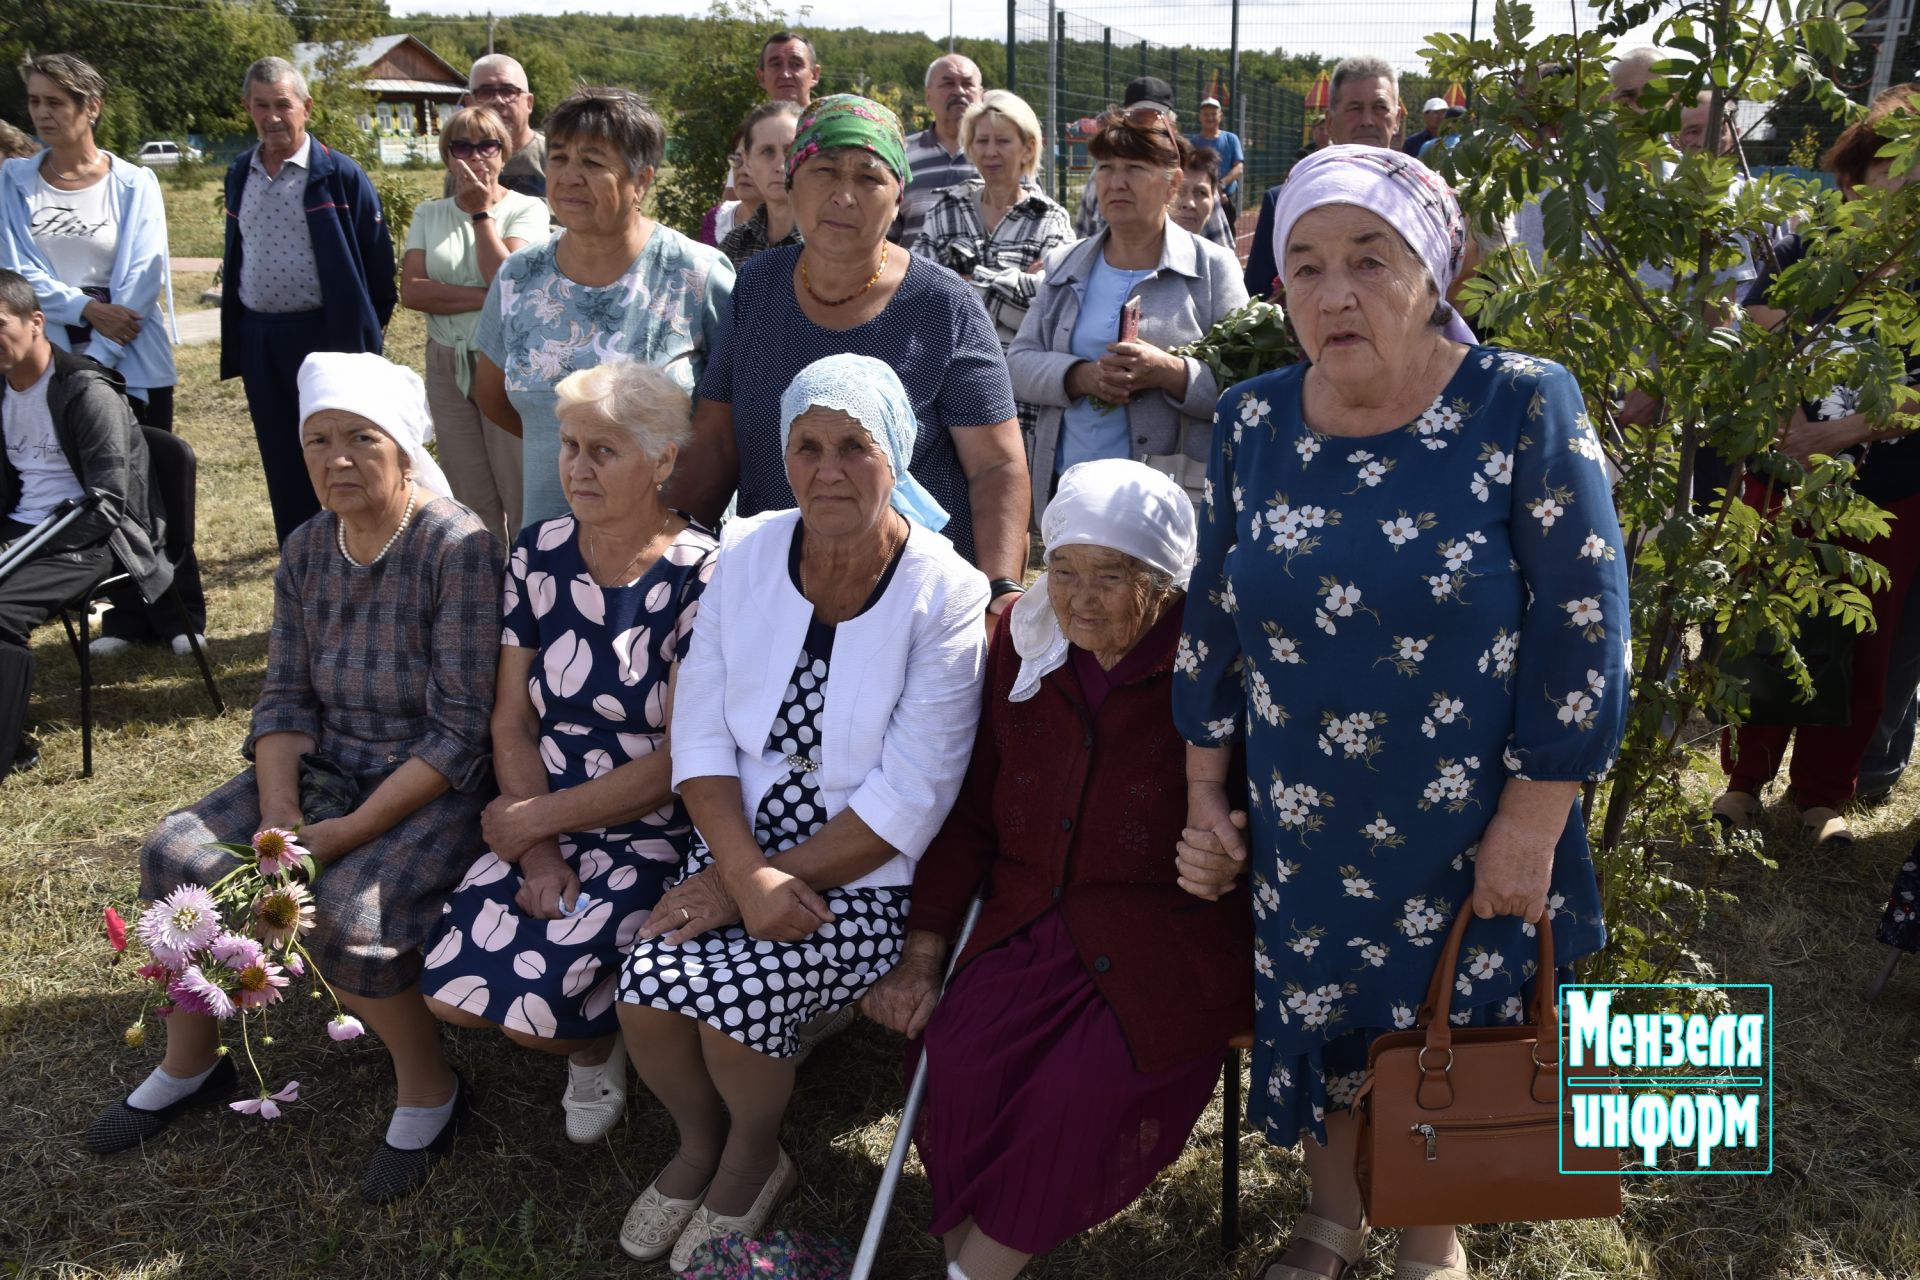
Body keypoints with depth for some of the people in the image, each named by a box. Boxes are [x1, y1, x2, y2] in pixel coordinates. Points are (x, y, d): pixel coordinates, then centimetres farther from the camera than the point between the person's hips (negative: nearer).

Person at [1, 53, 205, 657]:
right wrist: (84, 308, -16)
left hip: (134, 363, -2)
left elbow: (143, 275, -9)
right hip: (58, 358, 2)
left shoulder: (134, 184, -2)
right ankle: (127, 615, 18)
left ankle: (181, 615, 13)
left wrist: (99, 356, -15)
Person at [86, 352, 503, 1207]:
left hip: (438, 787, -7)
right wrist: (278, 815, -13)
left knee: (344, 910, -29)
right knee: (175, 852, -7)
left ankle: (428, 1091, -1)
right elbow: (286, 696, 4)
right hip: (326, 764, 7)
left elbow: (461, 730, -20)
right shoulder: (307, 550, 4)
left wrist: (348, 833, -23)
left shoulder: (458, 549, -18)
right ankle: (190, 1063, 17)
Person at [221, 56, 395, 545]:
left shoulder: (340, 174, -8)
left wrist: (366, 328, -2)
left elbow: (377, 257, -5)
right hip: (258, 337, 6)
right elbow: (235, 255, 17)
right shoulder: (240, 174, 10)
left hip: (326, 335, -6)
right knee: (281, 464, 11)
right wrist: (236, 341, 14)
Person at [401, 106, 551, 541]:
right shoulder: (428, 215, 9)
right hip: (447, 364, 4)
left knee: (520, 489, -3)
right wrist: (485, 298, -14)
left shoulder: (526, 208, -2)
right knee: (469, 496, 9)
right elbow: (412, 290, -4)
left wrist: (482, 212, -10)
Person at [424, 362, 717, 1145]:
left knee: (524, 995, -19)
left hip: (657, 836, -5)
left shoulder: (700, 576, -13)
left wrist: (538, 819, -12)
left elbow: (678, 758, -15)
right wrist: (537, 853, -9)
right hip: (541, 826, 5)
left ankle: (604, 1039, 18)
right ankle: (593, 1045, 20)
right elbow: (513, 722, 3)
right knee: (450, 988, -12)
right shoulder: (539, 555, 3)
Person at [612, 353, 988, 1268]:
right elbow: (700, 734, -2)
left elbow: (908, 803, -16)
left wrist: (758, 882, -18)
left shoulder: (944, 594, -14)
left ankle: (752, 1162, 14)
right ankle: (699, 1144, 19)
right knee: (646, 988, -18)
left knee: (733, 1001, -23)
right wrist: (748, 873, -17)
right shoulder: (747, 553, -1)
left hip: (869, 878, -4)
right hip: (742, 846, 4)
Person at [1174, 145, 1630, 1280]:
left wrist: (1531, 825, -13)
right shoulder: (1254, 422, -2)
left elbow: (1581, 632, -12)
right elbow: (1214, 619, 5)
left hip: (1470, 838, -2)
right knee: (1323, 1029, 18)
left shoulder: (1523, 408, -13)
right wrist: (1207, 795, 6)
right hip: (1299, 836, 3)